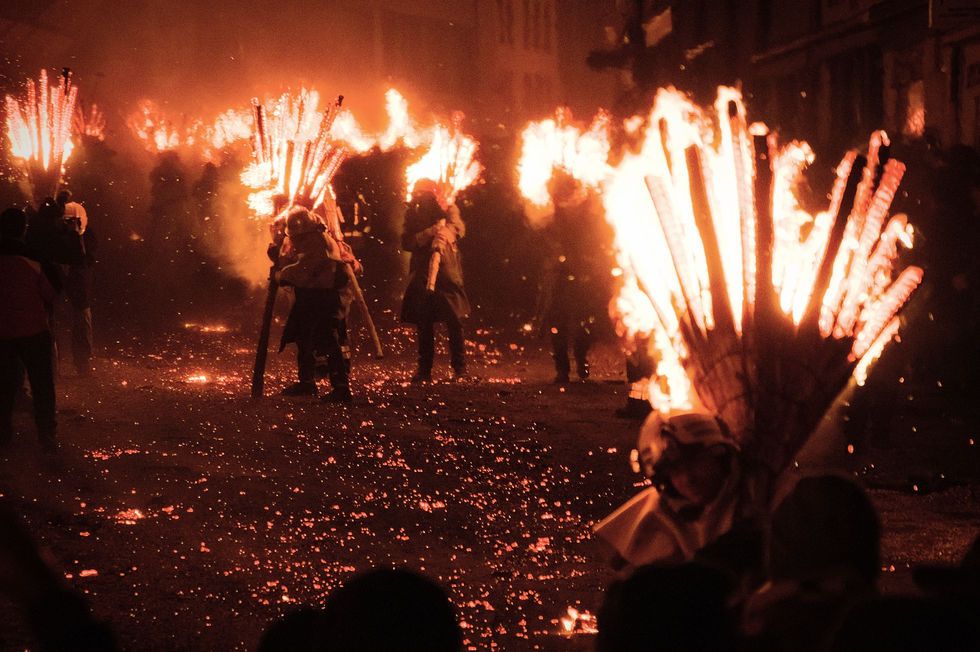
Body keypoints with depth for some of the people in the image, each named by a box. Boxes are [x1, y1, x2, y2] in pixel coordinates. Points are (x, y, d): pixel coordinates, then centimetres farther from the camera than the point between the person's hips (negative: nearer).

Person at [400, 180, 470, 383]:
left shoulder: (448, 210, 7)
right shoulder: (412, 215, 13)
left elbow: (458, 227, -11)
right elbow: (407, 242, 1)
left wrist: (443, 235, -32)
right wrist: (431, 233, -12)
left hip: (447, 273, -2)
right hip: (421, 273, 2)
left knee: (454, 322, -7)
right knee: (424, 324, 2)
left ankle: (460, 369, 0)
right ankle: (424, 370, 8)